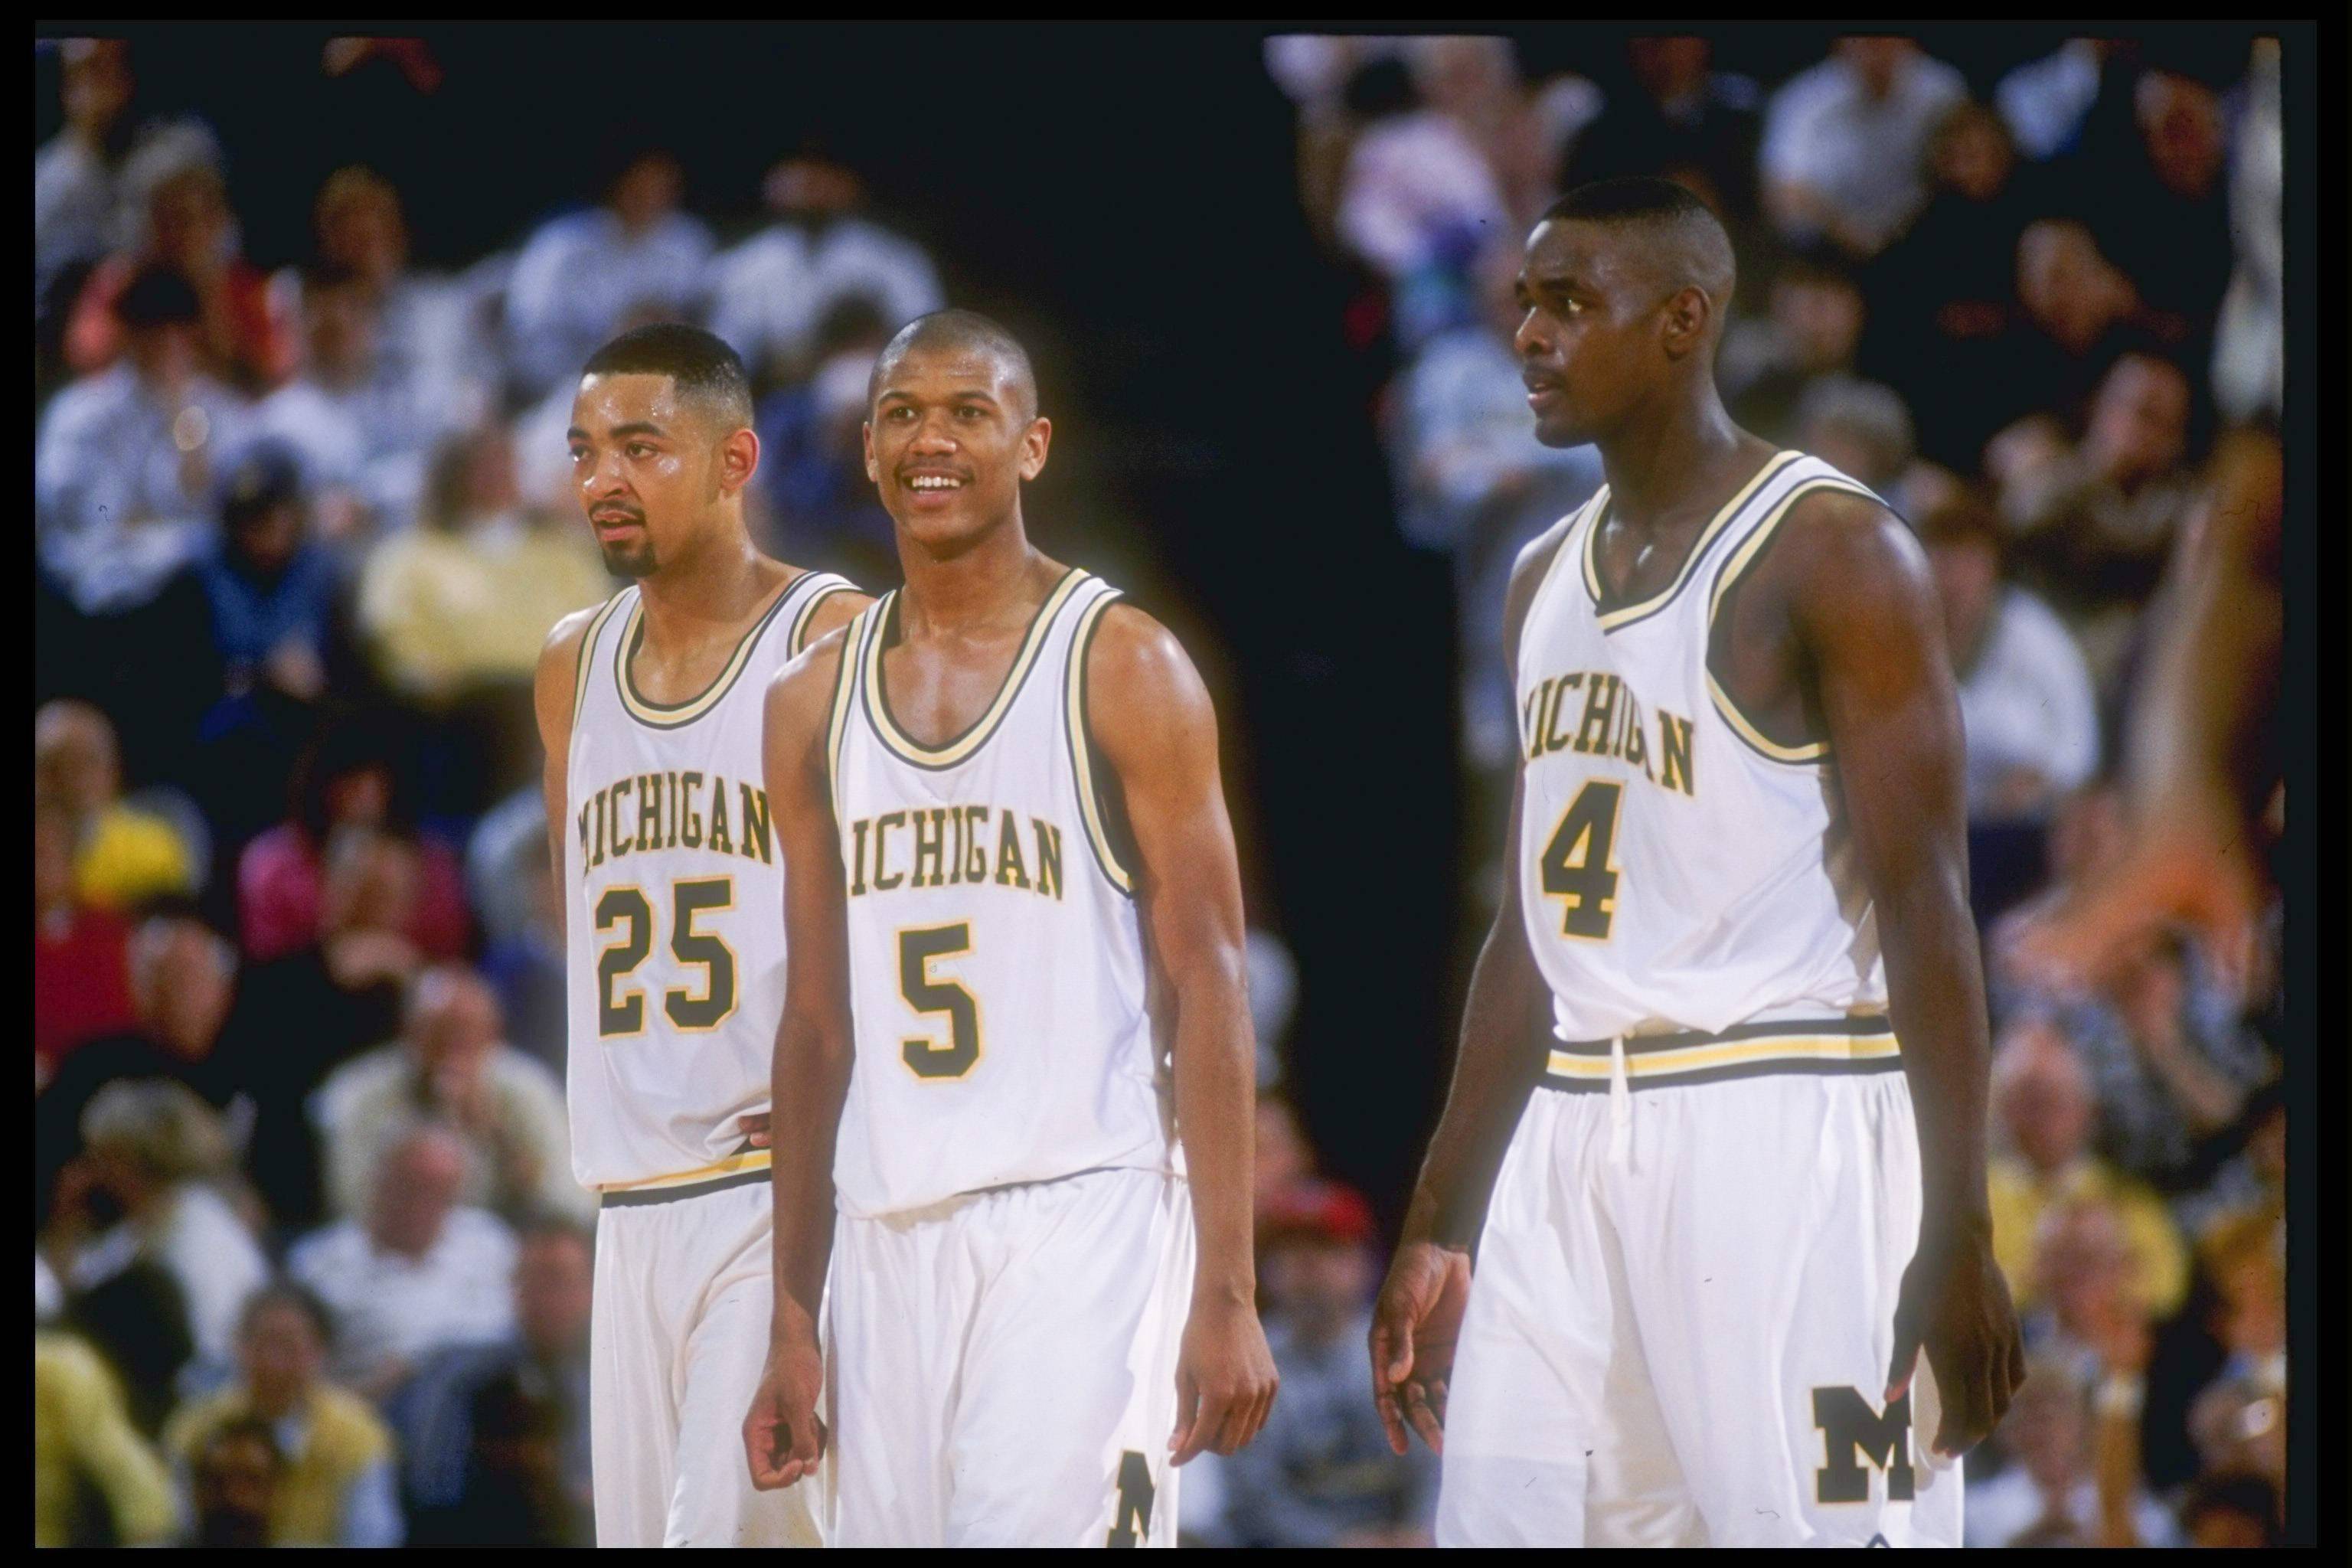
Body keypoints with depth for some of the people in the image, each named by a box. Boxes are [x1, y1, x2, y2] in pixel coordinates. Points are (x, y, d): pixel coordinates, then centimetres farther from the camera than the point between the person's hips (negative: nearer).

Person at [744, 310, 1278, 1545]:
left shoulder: (1124, 670, -1)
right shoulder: (814, 704, 13)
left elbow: (1207, 988, -5)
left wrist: (1226, 1296, -13)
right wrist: (791, 1323, 13)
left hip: (1083, 1221, -5)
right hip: (889, 1237, 5)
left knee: (1046, 1524, -18)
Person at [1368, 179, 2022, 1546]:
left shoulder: (1831, 552, -8)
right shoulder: (1549, 579, 16)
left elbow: (1926, 908, -12)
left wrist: (1958, 1243, -18)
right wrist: (1437, 1227, 18)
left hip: (1779, 1135, -7)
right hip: (1576, 1139, 8)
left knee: (1795, 1519, -9)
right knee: (1501, 1517, 3)